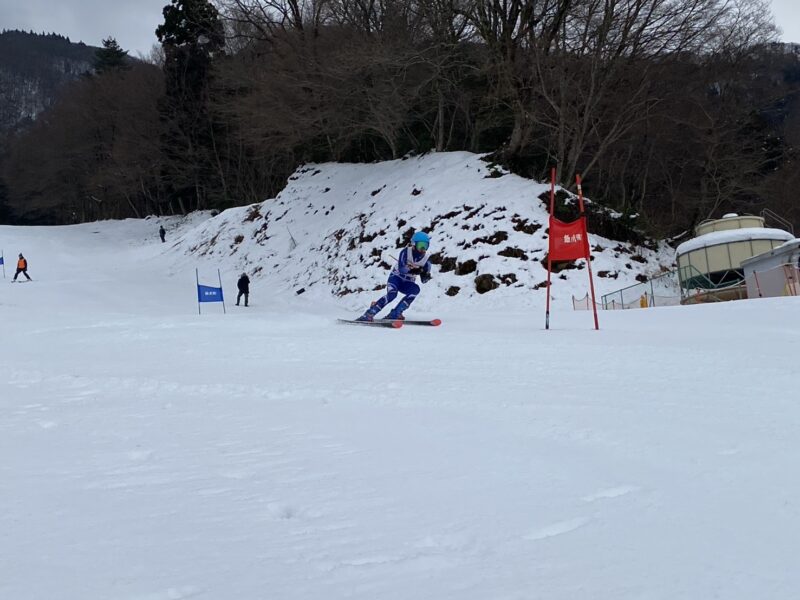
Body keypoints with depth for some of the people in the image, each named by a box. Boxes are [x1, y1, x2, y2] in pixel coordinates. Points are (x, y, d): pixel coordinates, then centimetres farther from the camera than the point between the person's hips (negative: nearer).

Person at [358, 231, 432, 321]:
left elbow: (424, 280, -4)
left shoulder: (426, 259, -5)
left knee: (415, 289, -31)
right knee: (392, 294, -33)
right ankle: (369, 314, -31)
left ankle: (395, 313, -27)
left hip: (408, 283, 3)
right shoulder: (406, 252, -15)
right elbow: (401, 269, -27)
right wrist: (411, 269, -45)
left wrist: (426, 276, -27)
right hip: (396, 277, -3)